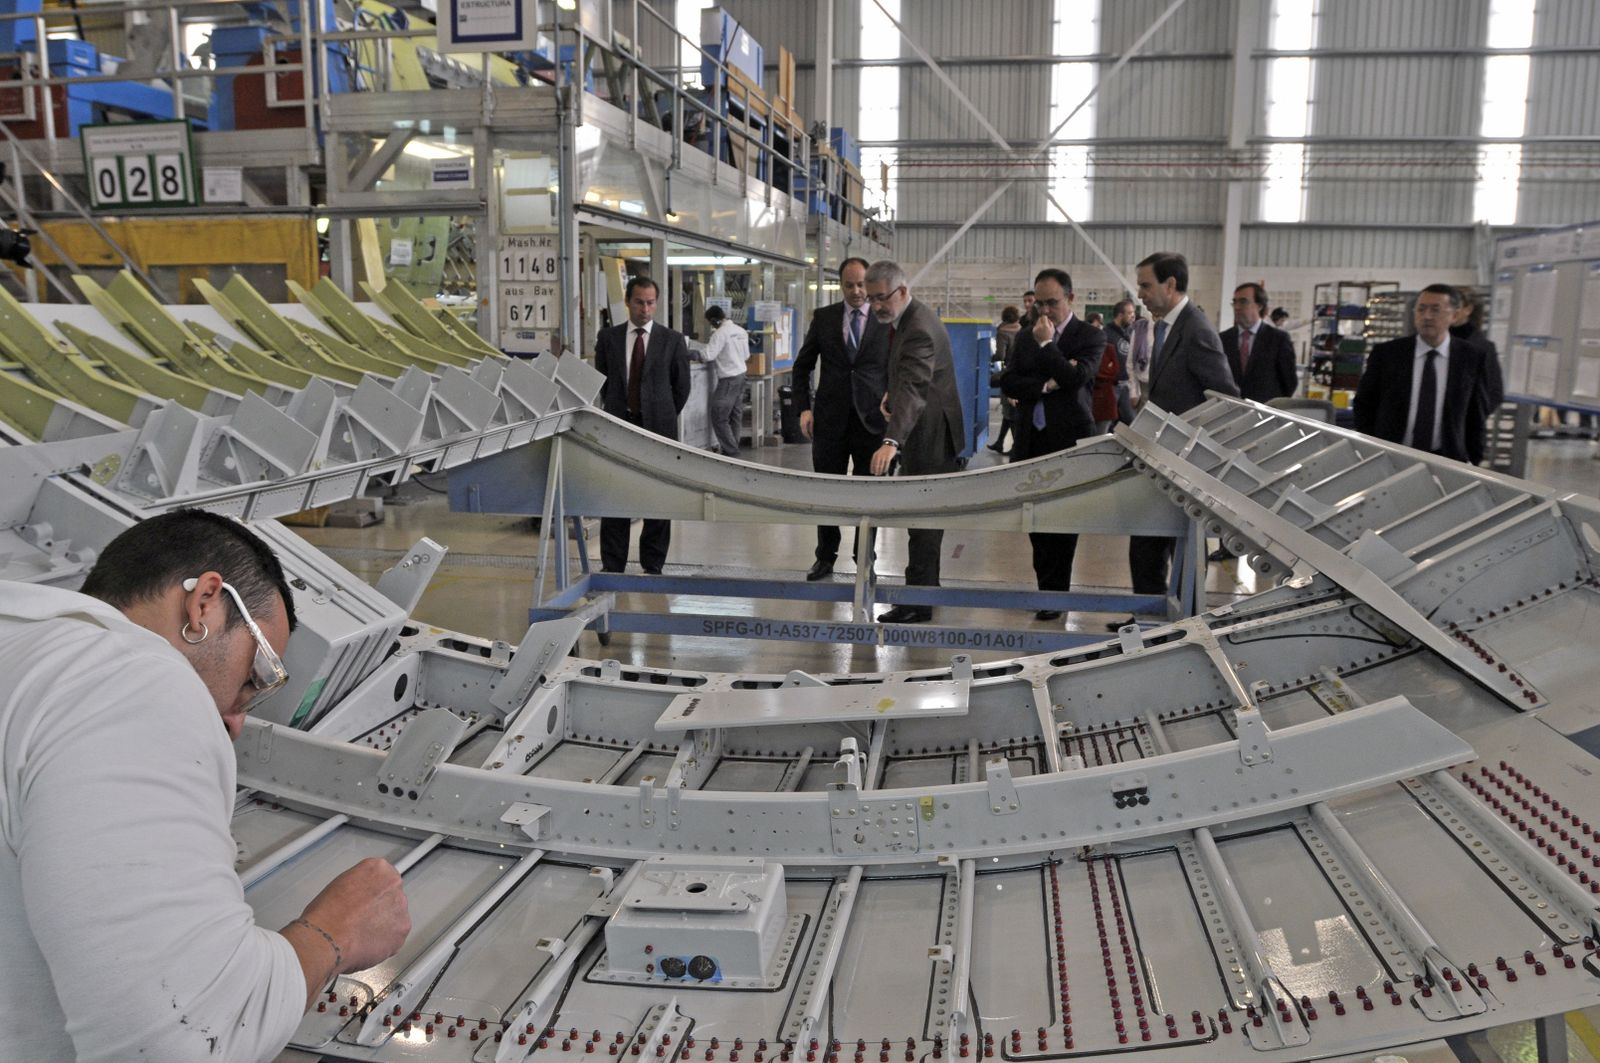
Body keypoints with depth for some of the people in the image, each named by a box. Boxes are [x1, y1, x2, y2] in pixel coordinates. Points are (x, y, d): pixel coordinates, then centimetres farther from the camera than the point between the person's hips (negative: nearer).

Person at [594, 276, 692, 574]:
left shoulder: (672, 340, 2)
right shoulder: (608, 338, 6)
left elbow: (681, 386, 7)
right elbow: (602, 381, 14)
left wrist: (663, 416, 8)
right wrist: (615, 411, 12)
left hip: (657, 426, -1)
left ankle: (653, 566, 12)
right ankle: (612, 565, 11)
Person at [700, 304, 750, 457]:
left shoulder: (720, 333, -16)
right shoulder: (741, 331, 7)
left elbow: (708, 355, -19)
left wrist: (707, 344, -1)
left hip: (728, 379, -8)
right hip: (741, 375, 8)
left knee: (719, 417, -3)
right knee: (736, 416, 13)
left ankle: (731, 451, -3)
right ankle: (732, 447, 21)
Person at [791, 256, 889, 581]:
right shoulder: (824, 317, 4)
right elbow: (802, 365, 9)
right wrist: (804, 407, 1)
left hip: (871, 419, -1)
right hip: (830, 419, 1)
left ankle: (865, 559, 18)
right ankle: (826, 557, 22)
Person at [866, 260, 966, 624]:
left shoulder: (919, 330, -26)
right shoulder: (910, 318, 7)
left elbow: (914, 389, -40)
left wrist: (891, 441, -51)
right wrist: (891, 392, 8)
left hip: (930, 435, -10)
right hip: (925, 433, 10)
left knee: (923, 515, -5)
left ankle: (918, 601, 2)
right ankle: (927, 584, 34)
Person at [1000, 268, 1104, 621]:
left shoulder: (1090, 335, -2)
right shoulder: (1027, 337, 12)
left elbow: (1076, 377, -18)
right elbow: (1009, 384, 2)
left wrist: (1046, 344, -12)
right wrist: (1047, 384, -12)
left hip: (1069, 440, -4)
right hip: (1031, 440, 4)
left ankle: (1054, 594, 10)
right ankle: (1050, 585, 20)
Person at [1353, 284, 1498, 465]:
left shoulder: (1473, 357, 3)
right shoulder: (1386, 353, 1)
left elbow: (1478, 413, 10)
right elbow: (1364, 405, 8)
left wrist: (1472, 462, 7)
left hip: (1446, 459, 0)